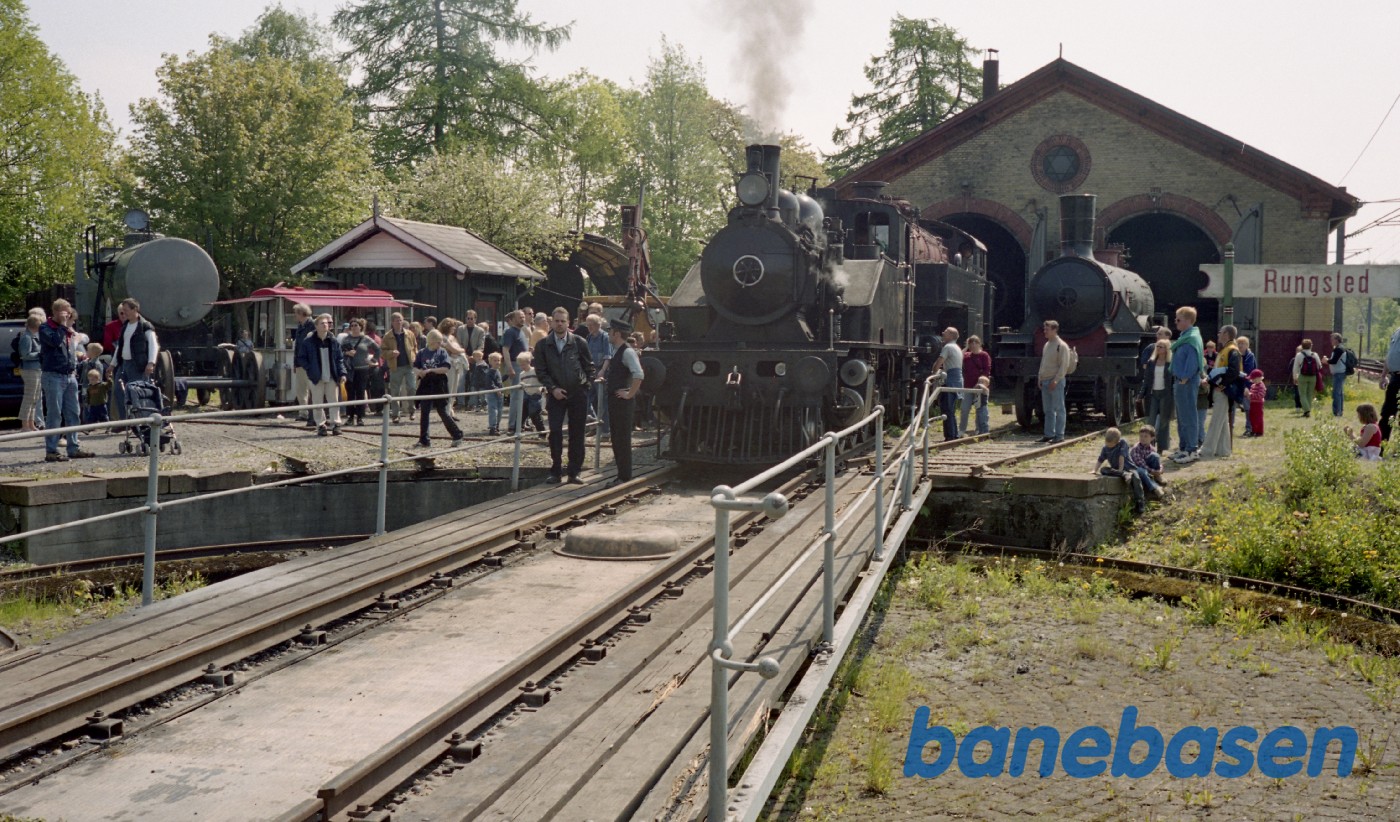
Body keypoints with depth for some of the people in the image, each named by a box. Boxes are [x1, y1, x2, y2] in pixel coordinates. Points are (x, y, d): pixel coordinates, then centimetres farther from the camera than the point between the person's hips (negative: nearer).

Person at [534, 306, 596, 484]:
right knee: (555, 433, -4)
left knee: (577, 434, 3)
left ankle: (574, 473, 10)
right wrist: (552, 388, -9)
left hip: (578, 394, 0)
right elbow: (541, 370, 1)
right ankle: (556, 472, 5)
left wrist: (587, 385, 1)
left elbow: (589, 366, 8)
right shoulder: (543, 345, 0)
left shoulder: (579, 342, -1)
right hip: (556, 394, 0)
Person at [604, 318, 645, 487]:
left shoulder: (628, 352, -17)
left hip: (623, 402, -10)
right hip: (614, 401, 10)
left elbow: (639, 375, -29)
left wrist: (630, 394, -23)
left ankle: (624, 477, 0)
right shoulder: (617, 351, 14)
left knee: (623, 440, -5)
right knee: (616, 440, 14)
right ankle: (622, 475, 21)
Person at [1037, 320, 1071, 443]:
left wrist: (1056, 380, -18)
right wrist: (1040, 378, 14)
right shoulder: (1046, 345, 16)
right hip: (1045, 381, 8)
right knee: (1048, 410, 10)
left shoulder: (1061, 346, -9)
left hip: (1056, 382, -8)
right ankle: (1049, 434, 15)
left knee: (1058, 409, -4)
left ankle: (1059, 435, -2)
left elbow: (1064, 365, -13)